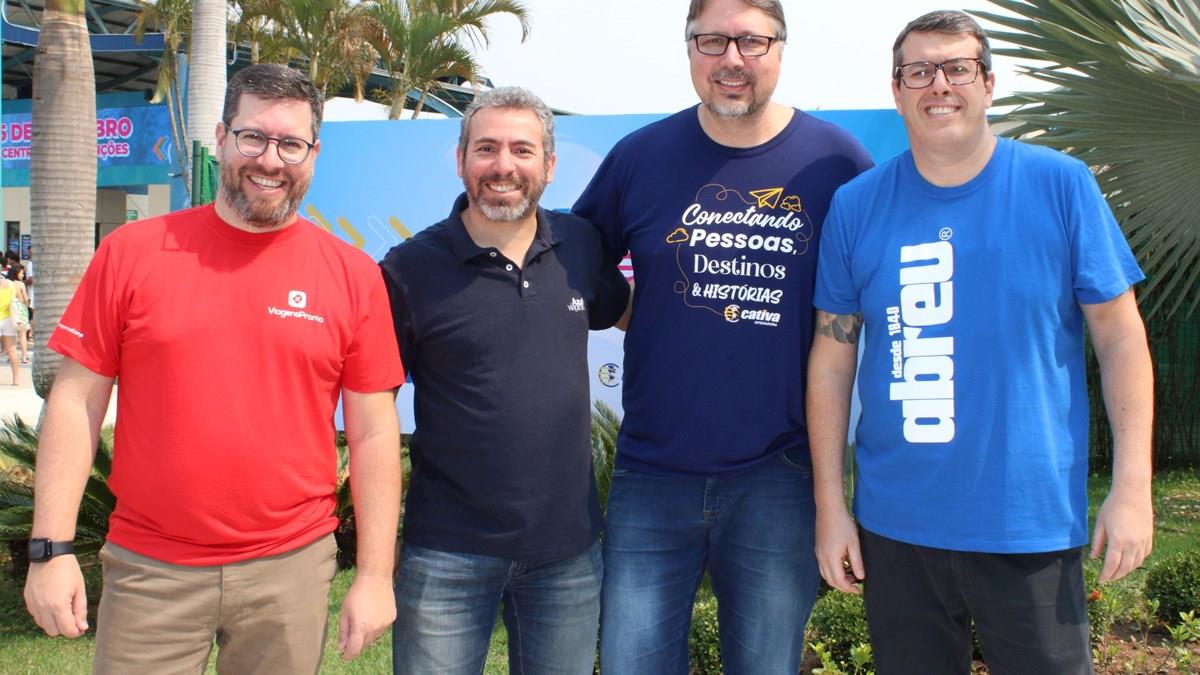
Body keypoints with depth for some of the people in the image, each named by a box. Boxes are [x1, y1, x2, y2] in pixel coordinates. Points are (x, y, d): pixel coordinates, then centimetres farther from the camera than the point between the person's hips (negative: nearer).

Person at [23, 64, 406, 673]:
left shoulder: (353, 275, 0)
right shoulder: (132, 252, 0)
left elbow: (374, 434, 1)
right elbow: (77, 401, 2)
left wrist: (375, 575, -1)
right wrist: (51, 547, -4)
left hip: (291, 570, 0)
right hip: (148, 572, 0)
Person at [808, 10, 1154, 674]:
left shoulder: (1061, 185, -4)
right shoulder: (855, 206, 0)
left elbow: (1120, 334, -2)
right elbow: (832, 358, 2)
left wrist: (1132, 487, -7)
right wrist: (829, 505, 1)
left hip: (1034, 524, -1)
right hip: (894, 528, 2)